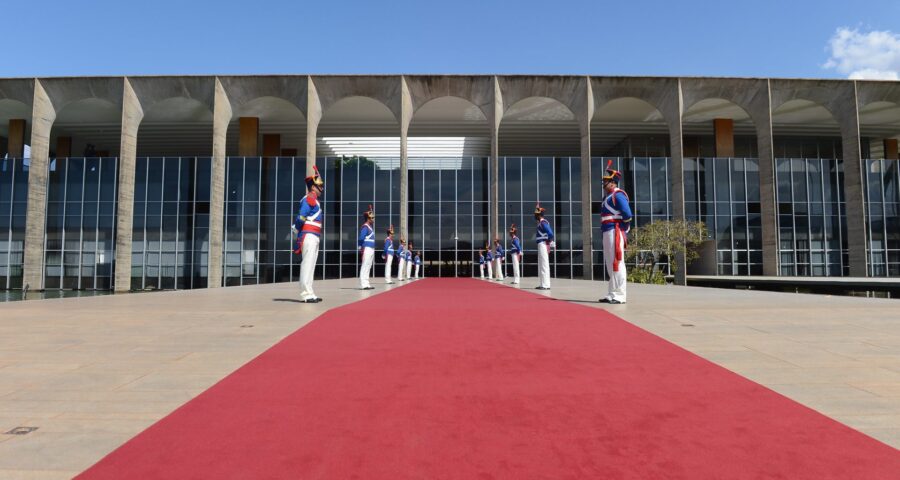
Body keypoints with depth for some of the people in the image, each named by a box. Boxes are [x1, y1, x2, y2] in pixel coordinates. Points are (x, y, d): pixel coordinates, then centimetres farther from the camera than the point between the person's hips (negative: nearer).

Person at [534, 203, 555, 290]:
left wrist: (548, 243, -14)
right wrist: (550, 243, 17)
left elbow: (550, 233, -24)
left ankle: (546, 285, -9)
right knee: (541, 265, 13)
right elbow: (550, 233, 22)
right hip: (541, 245, 11)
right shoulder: (542, 222, 17)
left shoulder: (543, 222, -14)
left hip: (543, 245, -11)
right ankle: (542, 284, 17)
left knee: (544, 265, -10)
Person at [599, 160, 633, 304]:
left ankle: (619, 296, -5)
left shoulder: (618, 195, -10)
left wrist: (622, 230, -8)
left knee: (617, 264, -8)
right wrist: (604, 231, 12)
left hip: (614, 233, -10)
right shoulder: (609, 196, 21)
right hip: (607, 233, 10)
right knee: (610, 265, 12)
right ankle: (612, 295, 19)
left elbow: (628, 215, -18)